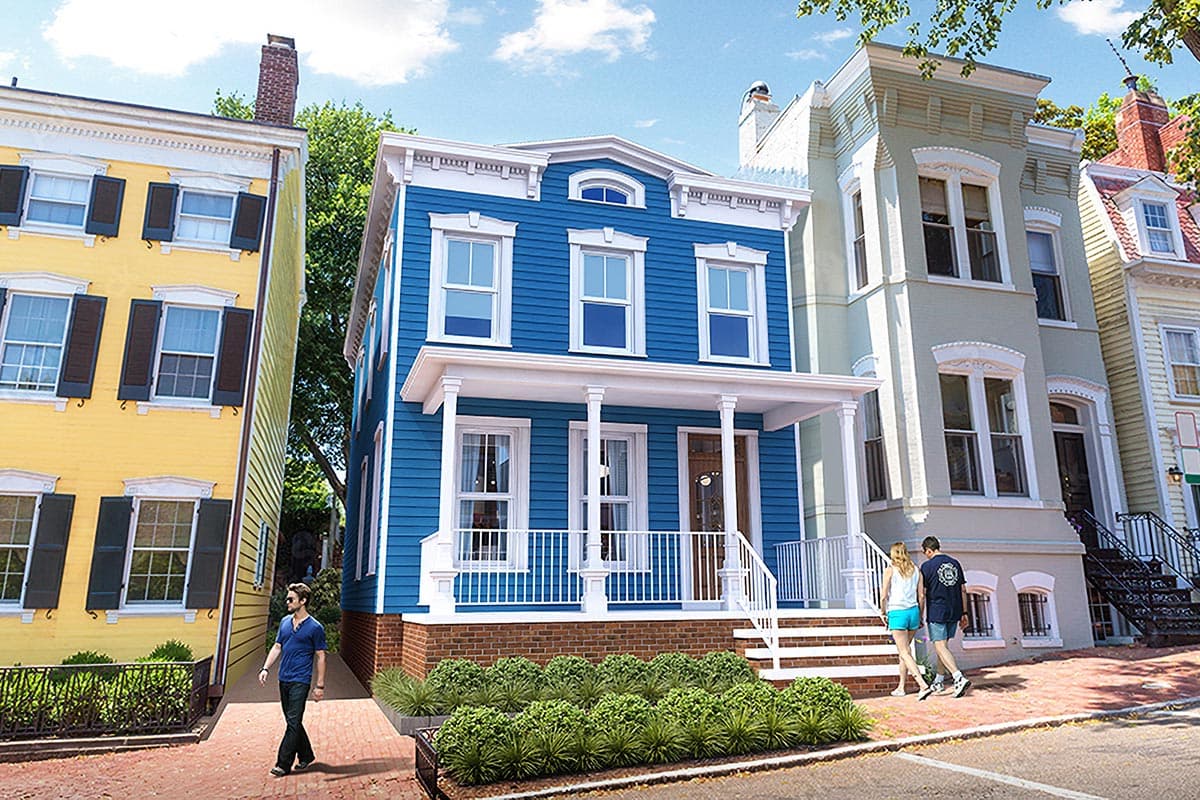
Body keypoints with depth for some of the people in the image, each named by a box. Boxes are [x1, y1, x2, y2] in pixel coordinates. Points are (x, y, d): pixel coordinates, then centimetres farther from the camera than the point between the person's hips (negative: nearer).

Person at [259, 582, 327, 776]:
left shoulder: (315, 627, -9)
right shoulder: (285, 622, 9)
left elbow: (320, 657, -6)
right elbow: (277, 647, 16)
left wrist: (320, 685, -7)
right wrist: (266, 669, 3)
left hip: (300, 681, -7)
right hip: (284, 680, 7)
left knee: (293, 722, -7)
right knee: (292, 721, 14)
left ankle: (283, 764, -1)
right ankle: (305, 755, 28)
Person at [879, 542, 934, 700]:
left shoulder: (890, 570, -5)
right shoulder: (916, 570, 7)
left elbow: (883, 596, -8)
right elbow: (921, 596, 7)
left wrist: (883, 612, 8)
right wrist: (921, 616, 16)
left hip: (897, 613, -5)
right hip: (913, 612, 5)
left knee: (905, 653, -3)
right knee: (904, 650, 17)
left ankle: (924, 685, -17)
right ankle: (901, 687, 23)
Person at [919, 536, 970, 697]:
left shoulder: (927, 566, -8)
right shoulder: (955, 564, 8)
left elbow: (922, 594, -6)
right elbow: (963, 590, 10)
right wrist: (964, 613, 15)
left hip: (936, 613, -6)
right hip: (954, 612, 6)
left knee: (941, 647, -5)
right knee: (943, 645, 17)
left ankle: (959, 678, -22)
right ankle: (939, 681, 25)